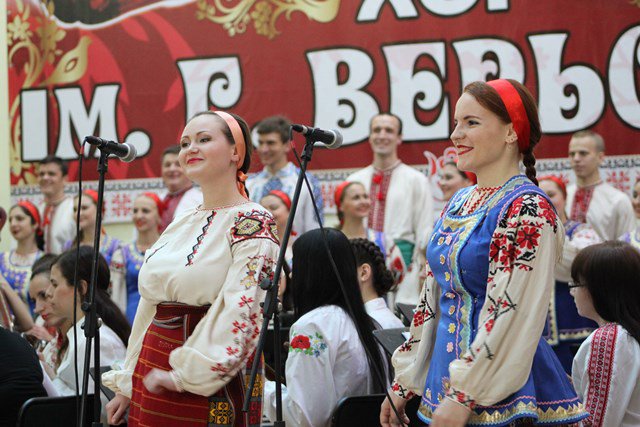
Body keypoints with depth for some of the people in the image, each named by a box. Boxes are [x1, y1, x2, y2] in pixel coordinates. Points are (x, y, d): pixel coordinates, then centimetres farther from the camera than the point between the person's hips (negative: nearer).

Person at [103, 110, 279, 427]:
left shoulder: (251, 222, -9)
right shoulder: (181, 225, 14)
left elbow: (240, 308, -20)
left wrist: (187, 374, -24)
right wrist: (127, 385, 14)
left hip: (213, 385, -7)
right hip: (153, 377, 7)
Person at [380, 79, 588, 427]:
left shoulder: (528, 210, -14)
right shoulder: (460, 203, 11)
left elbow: (511, 317, -20)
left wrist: (464, 396, -22)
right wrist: (402, 385, 15)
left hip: (502, 399, -8)